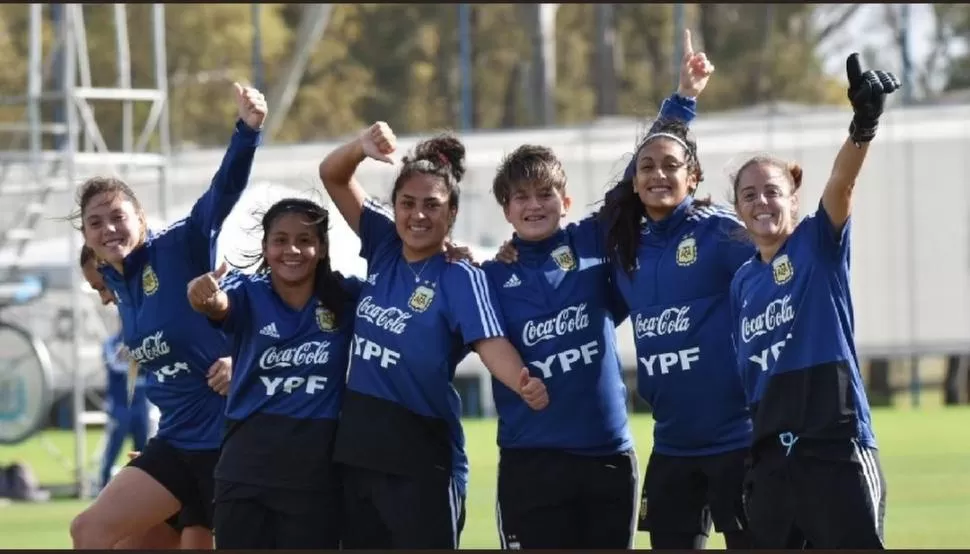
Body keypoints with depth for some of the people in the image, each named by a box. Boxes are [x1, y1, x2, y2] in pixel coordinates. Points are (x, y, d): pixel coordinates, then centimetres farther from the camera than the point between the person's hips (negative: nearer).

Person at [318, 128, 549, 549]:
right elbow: (332, 176, 6)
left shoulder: (460, 277, -10)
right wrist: (363, 146, -16)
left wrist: (523, 383, -44)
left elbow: (490, 343, -23)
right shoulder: (383, 248, 6)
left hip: (421, 459, -6)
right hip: (356, 450, 6)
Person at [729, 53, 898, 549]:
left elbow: (841, 183, -20)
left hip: (835, 451, -6)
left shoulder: (819, 246, 0)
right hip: (772, 460, 6)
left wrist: (863, 125, -39)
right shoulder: (743, 281, 14)